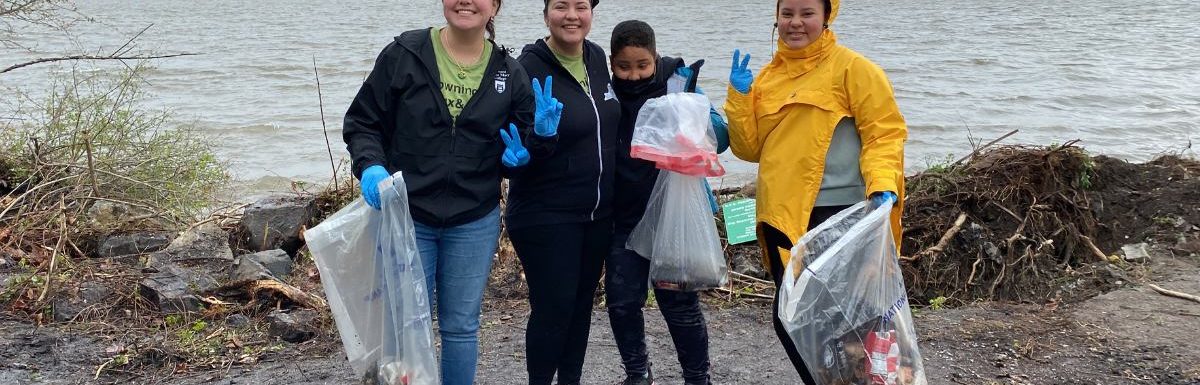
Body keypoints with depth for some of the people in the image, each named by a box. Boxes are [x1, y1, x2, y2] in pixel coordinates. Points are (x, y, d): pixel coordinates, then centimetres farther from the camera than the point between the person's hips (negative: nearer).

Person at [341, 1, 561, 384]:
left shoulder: (510, 74, 2)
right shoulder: (403, 55, -5)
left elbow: (522, 153, 7)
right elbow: (362, 123, 0)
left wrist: (542, 135, -14)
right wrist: (370, 166, -19)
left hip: (475, 223, 2)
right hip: (406, 217, -2)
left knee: (461, 326, 14)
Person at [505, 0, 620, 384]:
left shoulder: (597, 57, 5)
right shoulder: (529, 68, -15)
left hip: (598, 212, 7)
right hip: (546, 216, -6)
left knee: (582, 302, 14)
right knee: (554, 308, -4)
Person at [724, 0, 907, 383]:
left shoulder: (852, 68, -4)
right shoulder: (767, 77, 14)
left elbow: (884, 133, -8)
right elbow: (750, 148, 12)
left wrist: (882, 187, -23)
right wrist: (739, 96, 1)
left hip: (833, 215, -7)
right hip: (781, 215, 7)